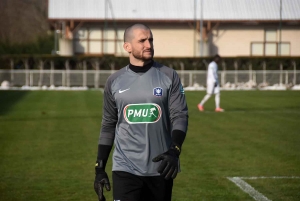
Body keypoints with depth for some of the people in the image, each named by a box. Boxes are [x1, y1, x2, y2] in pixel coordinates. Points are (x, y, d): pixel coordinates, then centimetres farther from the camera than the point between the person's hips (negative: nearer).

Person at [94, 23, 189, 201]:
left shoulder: (169, 76, 1)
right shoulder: (114, 81, 5)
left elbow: (179, 116, -5)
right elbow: (108, 125, 10)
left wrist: (174, 151, -22)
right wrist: (100, 168, 7)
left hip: (160, 168, 0)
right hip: (125, 169, 0)